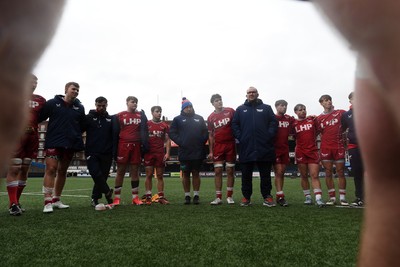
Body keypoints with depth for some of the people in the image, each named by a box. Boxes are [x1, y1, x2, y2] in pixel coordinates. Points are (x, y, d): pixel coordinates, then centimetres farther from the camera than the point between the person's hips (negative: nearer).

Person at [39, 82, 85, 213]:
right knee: (51, 169, -13)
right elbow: (39, 118, 3)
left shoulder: (79, 107, 9)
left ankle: (56, 200, 21)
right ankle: (48, 202, -10)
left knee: (62, 171, 10)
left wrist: (76, 136, 9)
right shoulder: (52, 103, 0)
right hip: (53, 142, -4)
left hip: (71, 144, 4)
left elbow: (82, 126, 18)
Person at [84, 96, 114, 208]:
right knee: (96, 174, -16)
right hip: (92, 153, -2)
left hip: (106, 154, 2)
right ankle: (108, 193, 1)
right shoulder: (88, 117, 5)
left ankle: (95, 199, 16)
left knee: (102, 177, 3)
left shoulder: (111, 119, 10)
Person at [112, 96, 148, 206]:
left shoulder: (141, 115, 12)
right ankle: (116, 198, 8)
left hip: (136, 146, 2)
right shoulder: (119, 116, 5)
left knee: (135, 171, 6)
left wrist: (144, 145, -3)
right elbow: (115, 134, 5)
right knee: (120, 171, 2)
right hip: (123, 146, -2)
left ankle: (135, 197, 12)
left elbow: (144, 131, 9)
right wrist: (114, 150, 0)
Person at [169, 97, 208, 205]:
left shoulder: (199, 118, 12)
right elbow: (172, 133, 0)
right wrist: (180, 142, -10)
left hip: (198, 152, 1)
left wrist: (202, 141, -3)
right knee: (185, 174, 6)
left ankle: (196, 195, 15)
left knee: (196, 173, 7)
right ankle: (187, 196, 16)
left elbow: (205, 132, 12)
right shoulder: (178, 119, 5)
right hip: (184, 152, -1)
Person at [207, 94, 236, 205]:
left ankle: (229, 196, 14)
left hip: (230, 144, -1)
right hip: (218, 146, 1)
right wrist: (210, 151, 5)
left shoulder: (230, 111, 2)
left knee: (230, 171, 4)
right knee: (218, 171, 0)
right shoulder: (211, 117, 7)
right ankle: (218, 197, 6)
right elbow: (210, 135, 9)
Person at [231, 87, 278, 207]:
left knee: (265, 174, 5)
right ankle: (246, 197, 17)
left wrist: (269, 135, -8)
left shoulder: (266, 108, 11)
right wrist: (240, 137, -5)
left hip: (264, 148, 0)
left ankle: (267, 197, 14)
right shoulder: (240, 109, 13)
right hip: (246, 148, 1)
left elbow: (274, 122, 4)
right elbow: (235, 125, 7)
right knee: (246, 175, 7)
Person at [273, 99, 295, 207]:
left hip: (285, 149, 5)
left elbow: (291, 132, 16)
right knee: (278, 172, -7)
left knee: (282, 173, 8)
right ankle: (280, 196, -6)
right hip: (275, 149, -5)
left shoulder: (289, 119, 10)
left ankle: (279, 196, 16)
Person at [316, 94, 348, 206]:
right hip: (325, 148, 1)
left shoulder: (341, 113, 3)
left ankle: (342, 197, 9)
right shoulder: (319, 118, 8)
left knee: (340, 173, 3)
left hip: (339, 147, -1)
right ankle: (332, 197, 9)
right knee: (328, 174, 3)